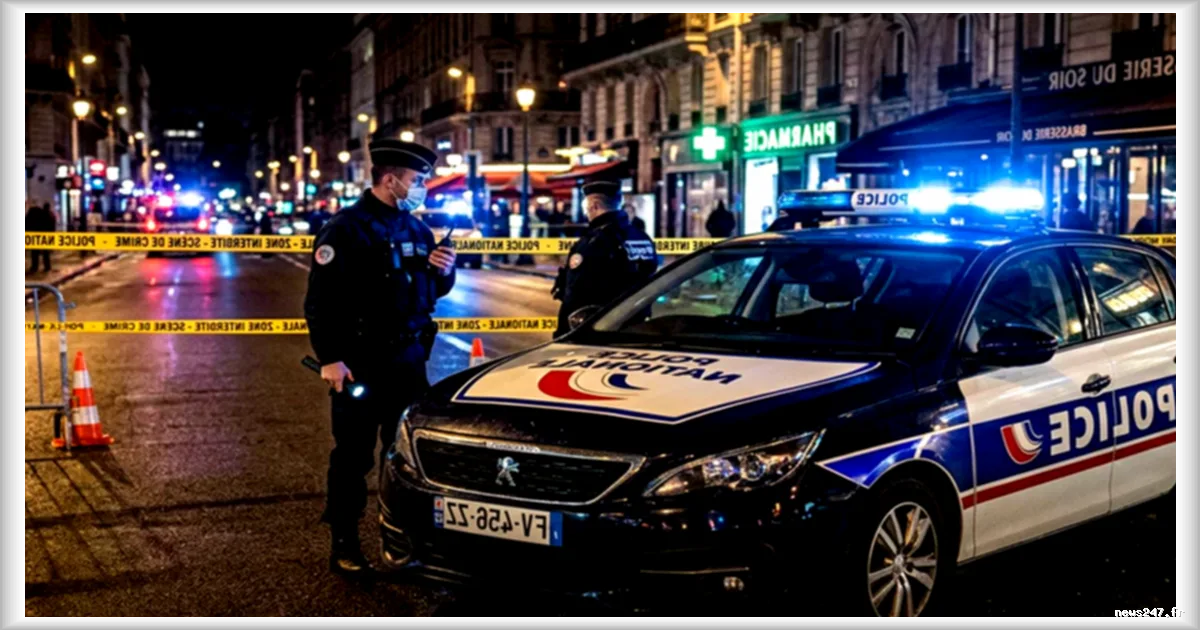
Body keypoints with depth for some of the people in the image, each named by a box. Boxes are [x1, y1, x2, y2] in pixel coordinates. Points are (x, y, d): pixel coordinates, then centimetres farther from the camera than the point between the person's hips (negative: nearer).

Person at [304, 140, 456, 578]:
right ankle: (344, 546, 11)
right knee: (353, 455, 1)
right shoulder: (346, 229, -12)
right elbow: (321, 300, -17)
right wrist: (330, 359, -21)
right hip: (361, 362, -7)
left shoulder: (417, 229, 10)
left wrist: (443, 271, -3)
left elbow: (433, 291, 19)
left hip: (409, 358, 7)